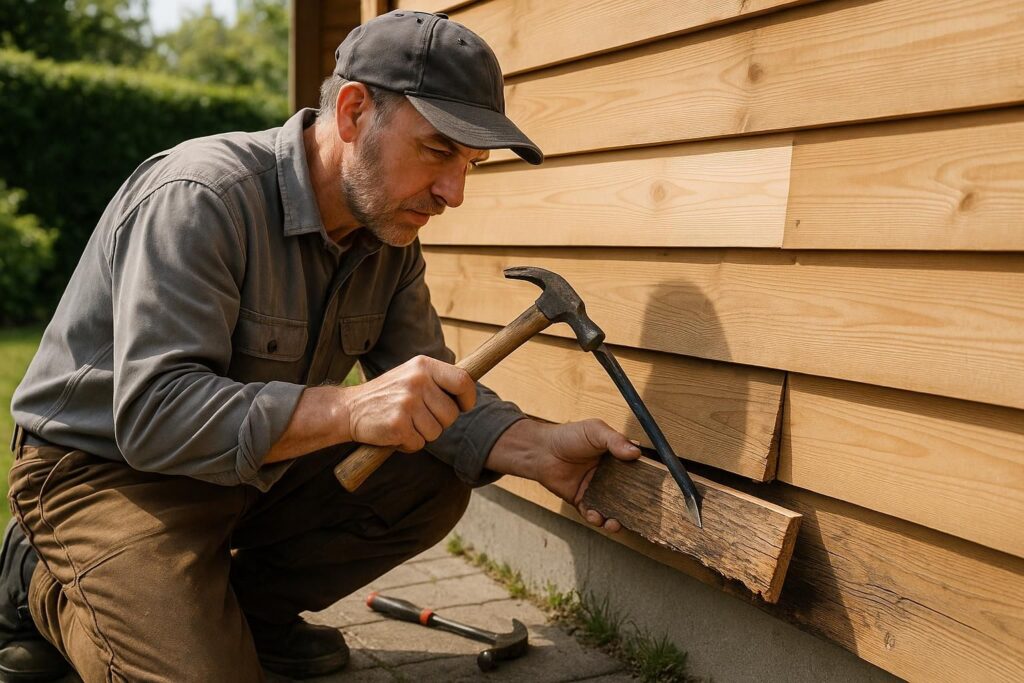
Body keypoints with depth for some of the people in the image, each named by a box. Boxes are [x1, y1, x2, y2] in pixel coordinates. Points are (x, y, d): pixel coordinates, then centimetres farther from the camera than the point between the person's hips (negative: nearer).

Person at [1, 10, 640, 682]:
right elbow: (153, 414, -34)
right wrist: (350, 410, -45)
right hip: (108, 469, -6)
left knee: (434, 484, -7)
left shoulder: (390, 236, -3)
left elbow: (430, 393, -5)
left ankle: (248, 607, 7)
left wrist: (540, 450, -23)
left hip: (261, 466, 7)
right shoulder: (197, 197, -27)